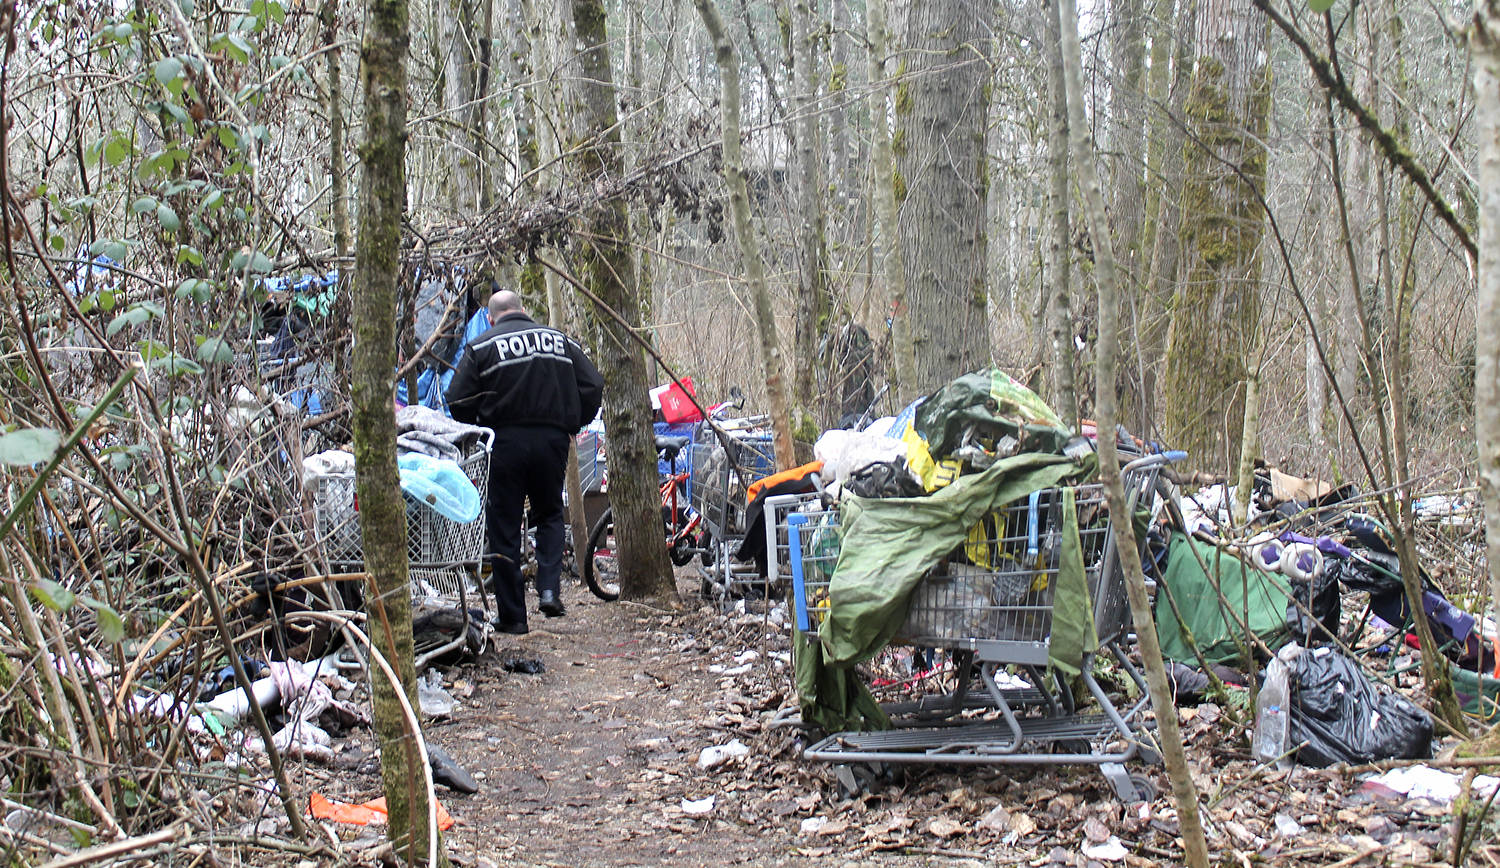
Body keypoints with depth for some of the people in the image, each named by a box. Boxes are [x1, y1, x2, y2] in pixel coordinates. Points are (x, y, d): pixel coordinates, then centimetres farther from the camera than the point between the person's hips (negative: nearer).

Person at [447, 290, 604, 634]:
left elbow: (458, 402, -5)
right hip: (553, 441, 3)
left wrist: (480, 428, 11)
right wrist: (571, 426, 16)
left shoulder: (481, 347, 2)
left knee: (504, 529, 5)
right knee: (550, 515, 21)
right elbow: (593, 387, 7)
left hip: (506, 442, -2)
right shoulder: (561, 341, 11)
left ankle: (512, 615, 6)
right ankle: (549, 589, 2)